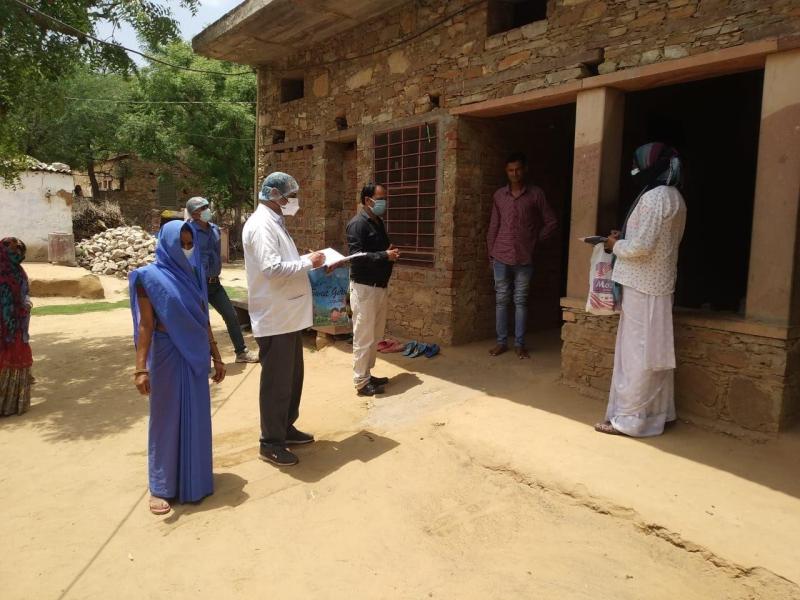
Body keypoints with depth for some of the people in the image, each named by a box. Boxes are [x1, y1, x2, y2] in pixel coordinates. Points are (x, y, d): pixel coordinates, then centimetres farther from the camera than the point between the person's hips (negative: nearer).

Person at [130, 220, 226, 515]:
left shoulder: (194, 275, 7)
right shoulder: (150, 277, -9)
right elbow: (146, 325, -12)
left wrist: (216, 356, 12)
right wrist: (141, 368, -17)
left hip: (196, 355, 5)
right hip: (168, 355, -5)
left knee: (196, 417, 12)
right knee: (167, 418, 5)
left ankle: (194, 478, 29)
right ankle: (161, 487, 19)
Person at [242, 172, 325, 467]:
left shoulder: (275, 223, 17)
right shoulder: (261, 225, -16)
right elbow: (272, 268, -27)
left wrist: (309, 262, 10)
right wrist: (308, 261, -17)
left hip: (288, 315, 10)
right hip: (274, 318, -10)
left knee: (292, 377, 19)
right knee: (276, 382, 1)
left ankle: (286, 428, 34)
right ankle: (270, 443, 14)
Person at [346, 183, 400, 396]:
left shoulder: (378, 222, 15)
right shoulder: (357, 224, -14)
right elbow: (357, 256, -22)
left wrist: (391, 254, 7)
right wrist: (385, 256, -22)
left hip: (379, 287, 9)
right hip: (364, 288, -9)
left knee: (375, 335, 15)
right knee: (364, 337, -2)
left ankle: (367, 374, 26)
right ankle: (361, 382, 7)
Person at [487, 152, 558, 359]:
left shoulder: (536, 194, 0)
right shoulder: (499, 195, 7)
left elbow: (551, 223, 5)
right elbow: (493, 226, 10)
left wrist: (535, 240, 1)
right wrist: (490, 253, 7)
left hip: (524, 258, -2)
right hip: (501, 257, 2)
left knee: (521, 301, 5)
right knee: (501, 300, 6)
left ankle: (520, 344, 13)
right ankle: (501, 342, 15)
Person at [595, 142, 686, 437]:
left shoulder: (654, 197, -17)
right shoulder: (674, 196, 14)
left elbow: (640, 247, -23)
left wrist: (616, 245, -4)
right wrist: (625, 238, 11)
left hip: (643, 286, -10)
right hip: (659, 283, 10)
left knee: (637, 352, -3)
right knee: (654, 351, 15)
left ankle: (629, 418, 5)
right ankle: (658, 411, 26)